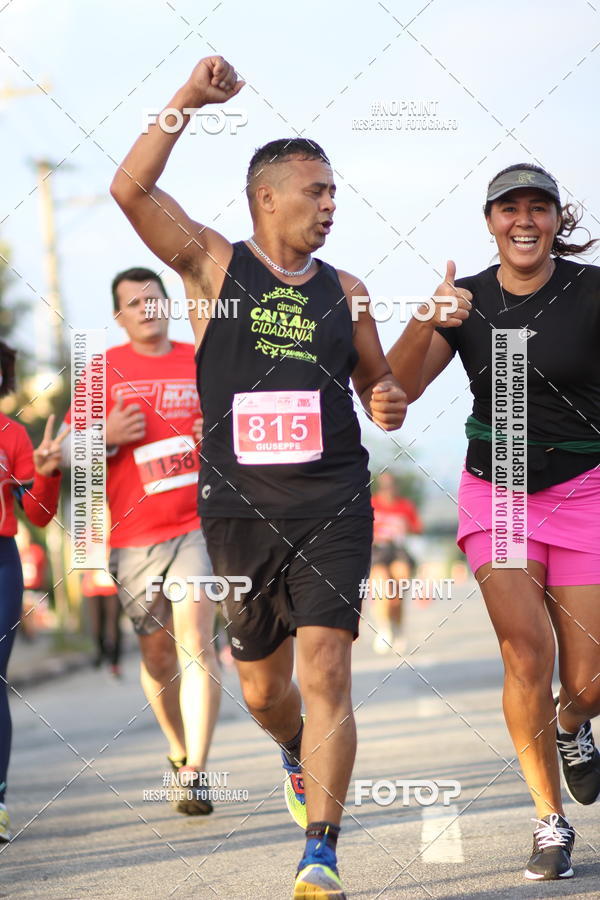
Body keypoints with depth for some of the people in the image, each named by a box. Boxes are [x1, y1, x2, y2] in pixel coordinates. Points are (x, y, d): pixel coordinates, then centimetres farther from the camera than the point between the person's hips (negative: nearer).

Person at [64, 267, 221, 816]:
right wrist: (107, 438, -14)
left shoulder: (202, 363, 7)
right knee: (157, 652, 9)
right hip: (133, 533, 1)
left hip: (198, 522, -1)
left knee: (196, 640, -16)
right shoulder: (104, 370, 6)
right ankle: (181, 754, 32)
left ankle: (196, 776, -18)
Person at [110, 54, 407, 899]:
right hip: (240, 504, 0)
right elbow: (132, 189, -10)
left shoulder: (344, 290, 11)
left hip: (333, 500, 0)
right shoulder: (214, 265, 3)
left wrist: (389, 402, -2)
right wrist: (190, 99, -14)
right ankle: (298, 757, 47)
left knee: (326, 672, -13)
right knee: (262, 684, 13)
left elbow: (376, 378, 22)